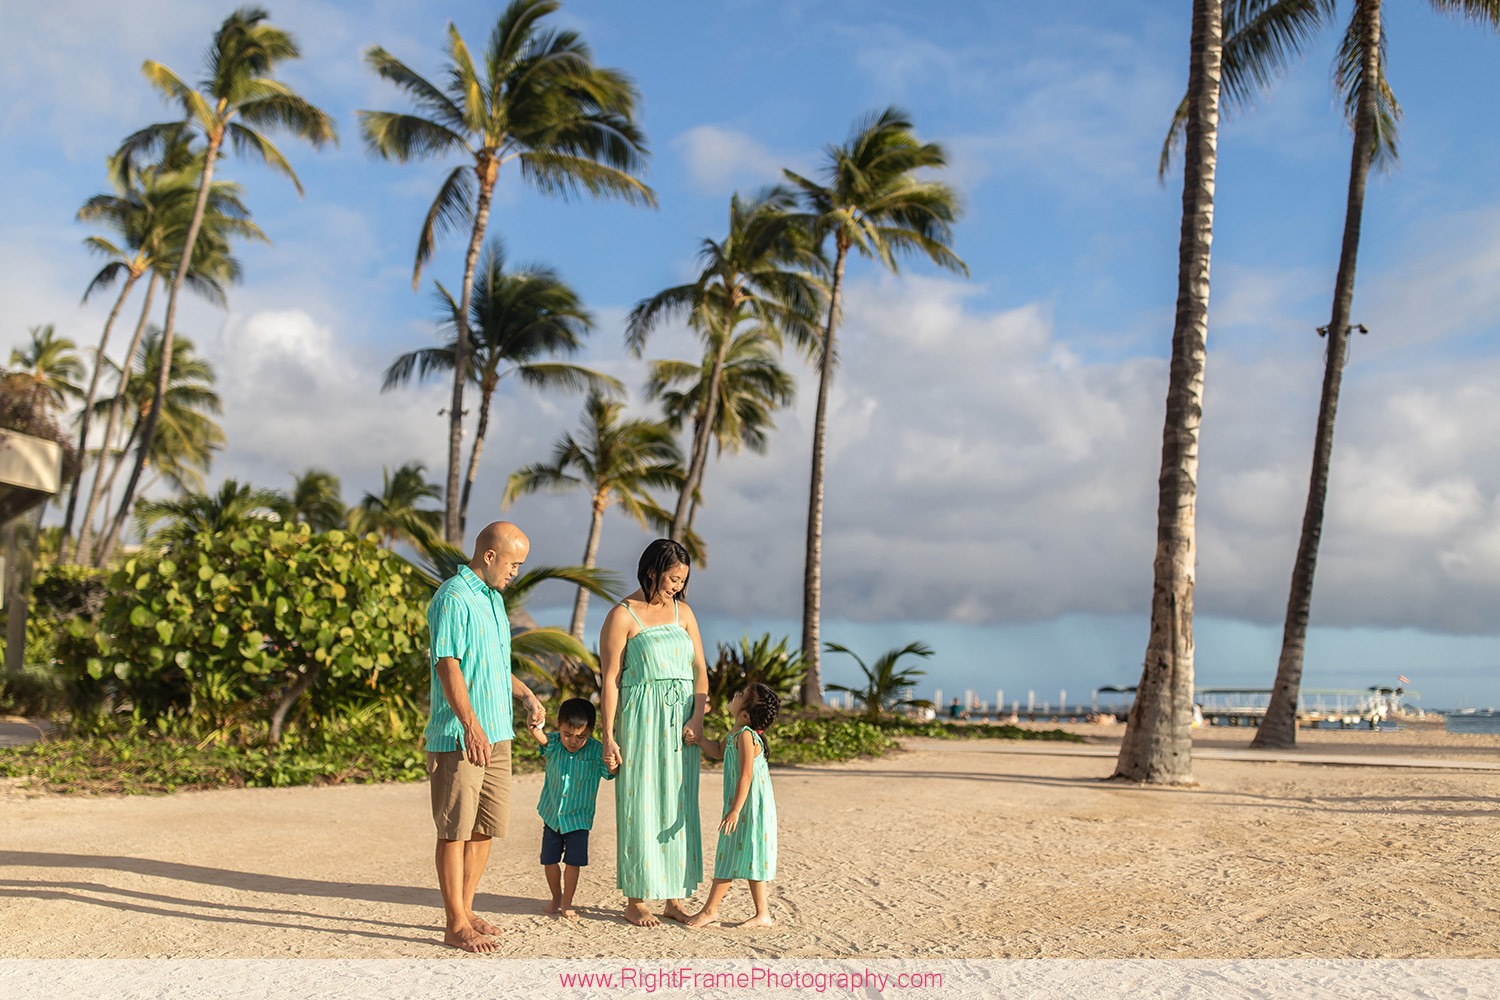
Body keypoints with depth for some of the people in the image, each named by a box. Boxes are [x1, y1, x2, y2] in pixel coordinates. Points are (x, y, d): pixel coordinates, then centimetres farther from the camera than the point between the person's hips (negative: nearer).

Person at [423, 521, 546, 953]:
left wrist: (526, 694, 16)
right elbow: (448, 667, -20)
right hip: (460, 736, -9)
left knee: (487, 826, 13)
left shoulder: (493, 598, 16)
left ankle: (466, 910, 25)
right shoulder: (453, 598, -13)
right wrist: (471, 727, -26)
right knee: (455, 829, -1)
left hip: (497, 732, 9)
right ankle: (456, 925, 7)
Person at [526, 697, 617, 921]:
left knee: (573, 861, -1)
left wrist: (610, 765, -47)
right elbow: (540, 737, -31)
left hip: (578, 818, -2)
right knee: (549, 860, 11)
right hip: (552, 815, 2)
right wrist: (535, 727, -55)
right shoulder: (554, 744, -11)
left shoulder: (595, 750, -15)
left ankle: (567, 903, 16)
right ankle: (556, 898, 31)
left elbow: (609, 774, -23)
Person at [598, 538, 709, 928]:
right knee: (641, 808, -1)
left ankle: (674, 898, 16)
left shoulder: (683, 611, 12)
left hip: (681, 723, 5)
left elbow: (700, 670, 10)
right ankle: (636, 901, 10)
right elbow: (610, 678, -6)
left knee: (678, 808, 7)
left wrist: (697, 718, -3)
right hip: (641, 720, -5)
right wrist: (609, 736, -11)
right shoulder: (622, 615, -4)